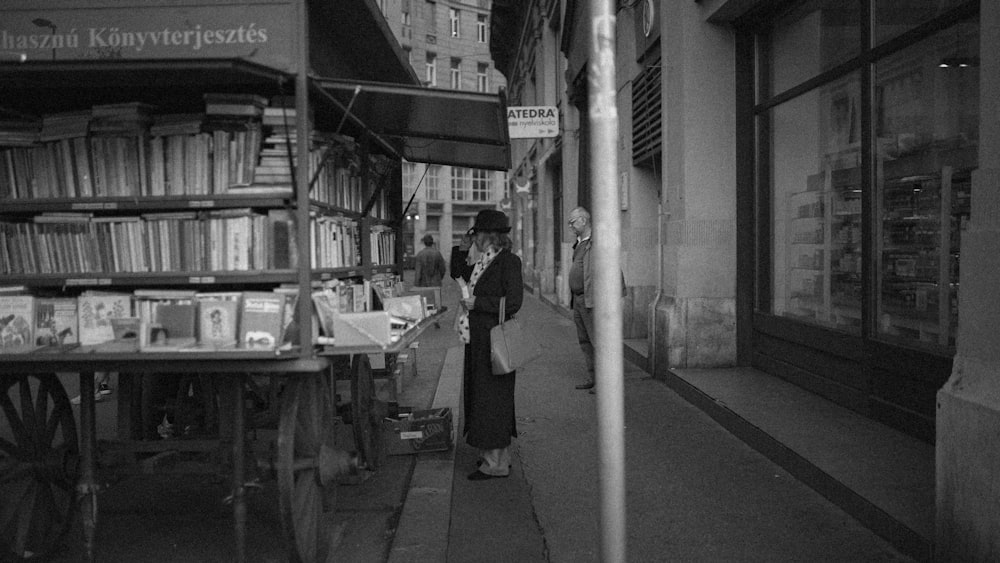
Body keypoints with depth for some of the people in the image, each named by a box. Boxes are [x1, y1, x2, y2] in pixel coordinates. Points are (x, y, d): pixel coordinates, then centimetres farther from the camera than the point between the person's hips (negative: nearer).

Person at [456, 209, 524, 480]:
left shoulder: (508, 261, -12)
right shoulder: (481, 261, 13)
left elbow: (513, 302, -19)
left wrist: (477, 303, -17)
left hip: (494, 342, -9)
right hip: (478, 339, 9)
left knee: (491, 397, -3)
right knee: (478, 395, 14)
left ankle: (496, 462, 6)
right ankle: (493, 455, 26)